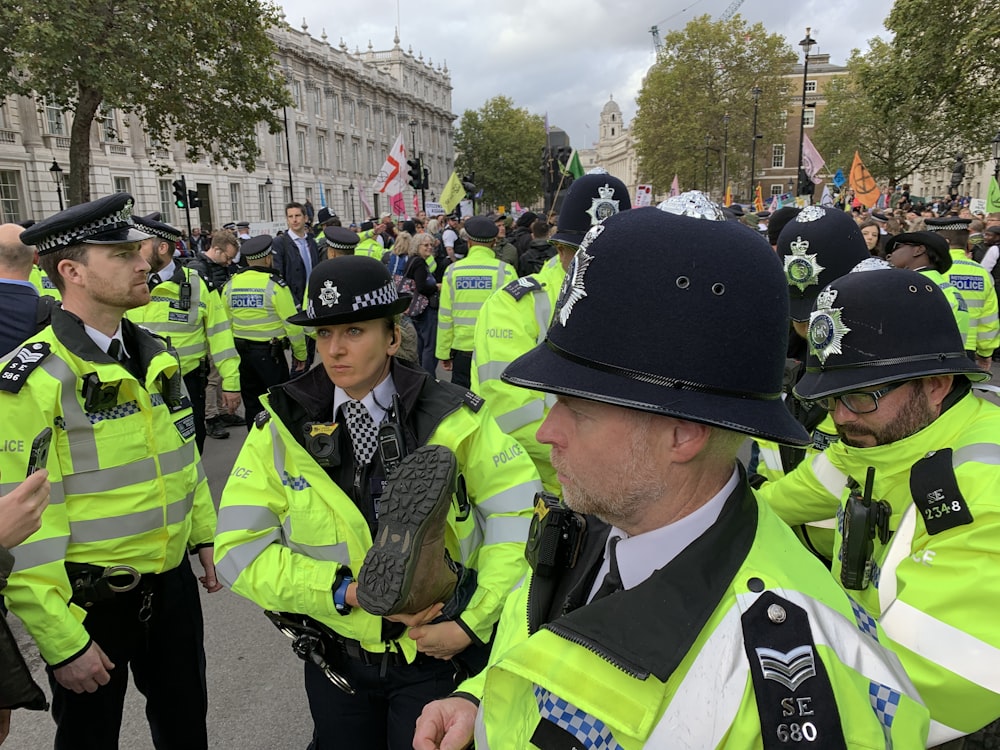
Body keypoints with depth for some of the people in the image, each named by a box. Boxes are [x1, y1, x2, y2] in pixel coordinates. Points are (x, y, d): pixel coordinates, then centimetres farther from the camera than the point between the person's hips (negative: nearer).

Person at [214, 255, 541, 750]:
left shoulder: (453, 417, -15)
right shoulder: (283, 426, -11)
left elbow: (519, 511, -11)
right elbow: (240, 550, -11)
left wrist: (474, 622, -15)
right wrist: (347, 592, -22)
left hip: (437, 654, -2)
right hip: (336, 657, 2)